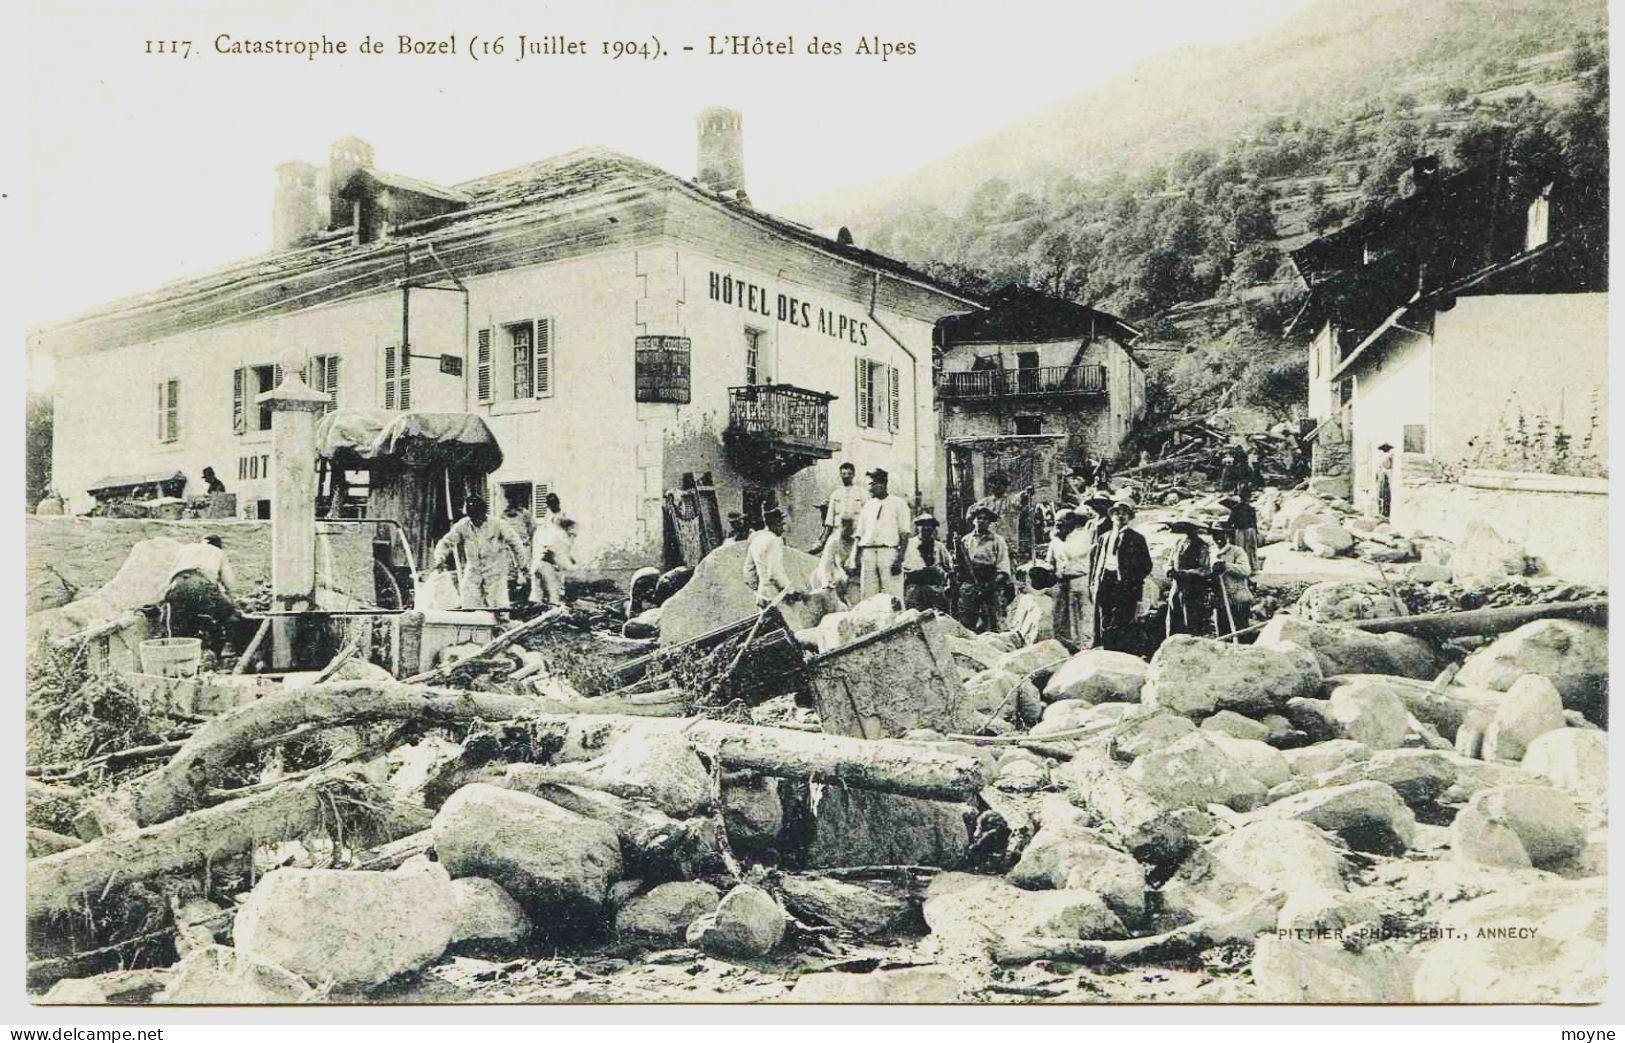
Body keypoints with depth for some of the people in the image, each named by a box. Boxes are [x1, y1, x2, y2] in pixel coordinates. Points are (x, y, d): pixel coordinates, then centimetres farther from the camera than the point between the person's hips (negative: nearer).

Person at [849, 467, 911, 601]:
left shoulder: (898, 504, 4)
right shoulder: (867, 505, 18)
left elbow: (904, 534, -1)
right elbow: (860, 534, 17)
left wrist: (900, 559, -12)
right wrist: (855, 560, 9)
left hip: (889, 551, -4)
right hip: (867, 553, 5)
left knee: (892, 599, -8)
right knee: (867, 597, 2)